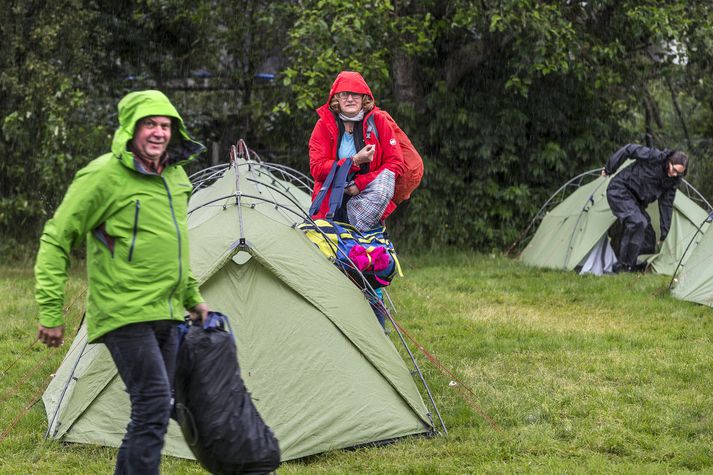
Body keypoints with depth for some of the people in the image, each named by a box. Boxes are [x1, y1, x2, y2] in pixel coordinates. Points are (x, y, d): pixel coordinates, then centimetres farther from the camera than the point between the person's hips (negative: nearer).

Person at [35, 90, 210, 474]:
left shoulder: (175, 176, 11)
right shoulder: (104, 176, -13)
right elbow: (56, 240, -10)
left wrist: (193, 297, 27)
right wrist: (50, 312, -13)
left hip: (165, 314, 8)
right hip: (125, 312, -8)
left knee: (152, 409, 11)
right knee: (153, 403, -16)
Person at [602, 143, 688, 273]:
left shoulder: (672, 181, -3)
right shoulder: (654, 157, -24)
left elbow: (666, 206, 4)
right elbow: (629, 149, -16)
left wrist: (664, 233, 5)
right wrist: (609, 169, -8)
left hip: (635, 199, 8)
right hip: (619, 191, -8)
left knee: (646, 230, 0)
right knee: (637, 222, -25)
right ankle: (623, 266, -21)